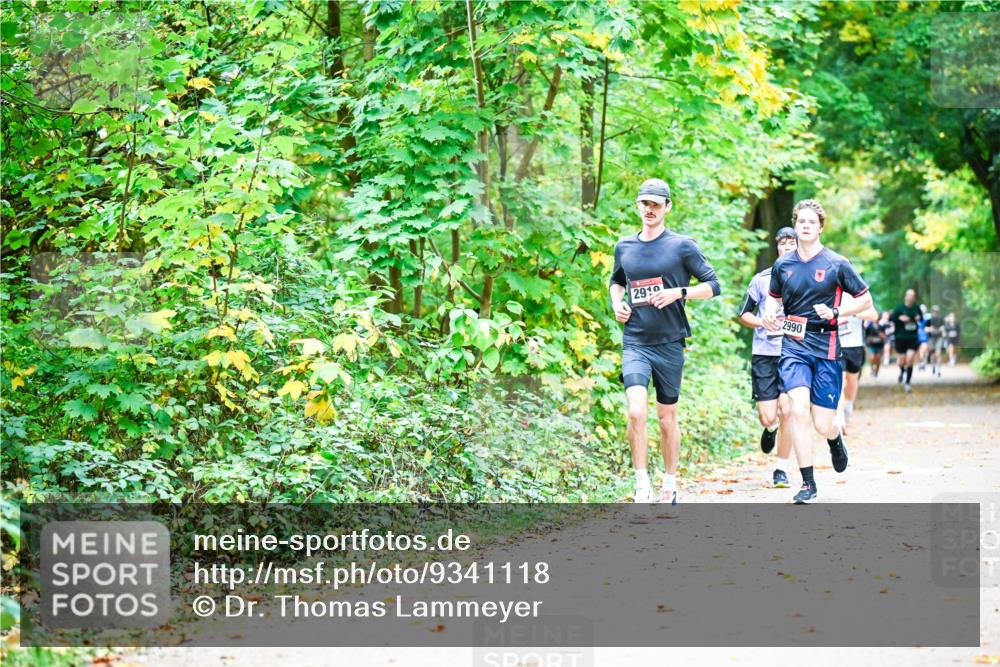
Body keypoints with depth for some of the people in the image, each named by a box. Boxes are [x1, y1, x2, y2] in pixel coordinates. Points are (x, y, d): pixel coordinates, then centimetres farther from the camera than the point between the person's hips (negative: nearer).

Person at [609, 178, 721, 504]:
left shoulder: (683, 246, -2)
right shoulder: (625, 247, 9)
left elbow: (713, 285, 0)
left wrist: (679, 293, -15)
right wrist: (617, 303, 8)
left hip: (669, 343, -1)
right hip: (635, 342, 1)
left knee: (667, 418, 8)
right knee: (636, 412, -18)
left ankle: (670, 484, 24)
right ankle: (642, 485, -10)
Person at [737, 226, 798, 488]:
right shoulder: (762, 279, 4)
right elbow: (744, 315, 10)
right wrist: (764, 323, -9)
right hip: (764, 353, 0)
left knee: (788, 412, -11)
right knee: (768, 417, -5)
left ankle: (781, 468, 4)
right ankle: (771, 427, 33)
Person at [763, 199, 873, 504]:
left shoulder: (836, 264, -2)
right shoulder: (783, 265, 7)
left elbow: (865, 299, 4)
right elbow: (773, 296, 24)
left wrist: (835, 312, -12)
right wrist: (769, 314, 1)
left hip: (826, 348, -2)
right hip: (793, 345, 2)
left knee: (823, 424, -3)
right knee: (798, 409, -19)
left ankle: (836, 440, 38)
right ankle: (808, 484, -11)